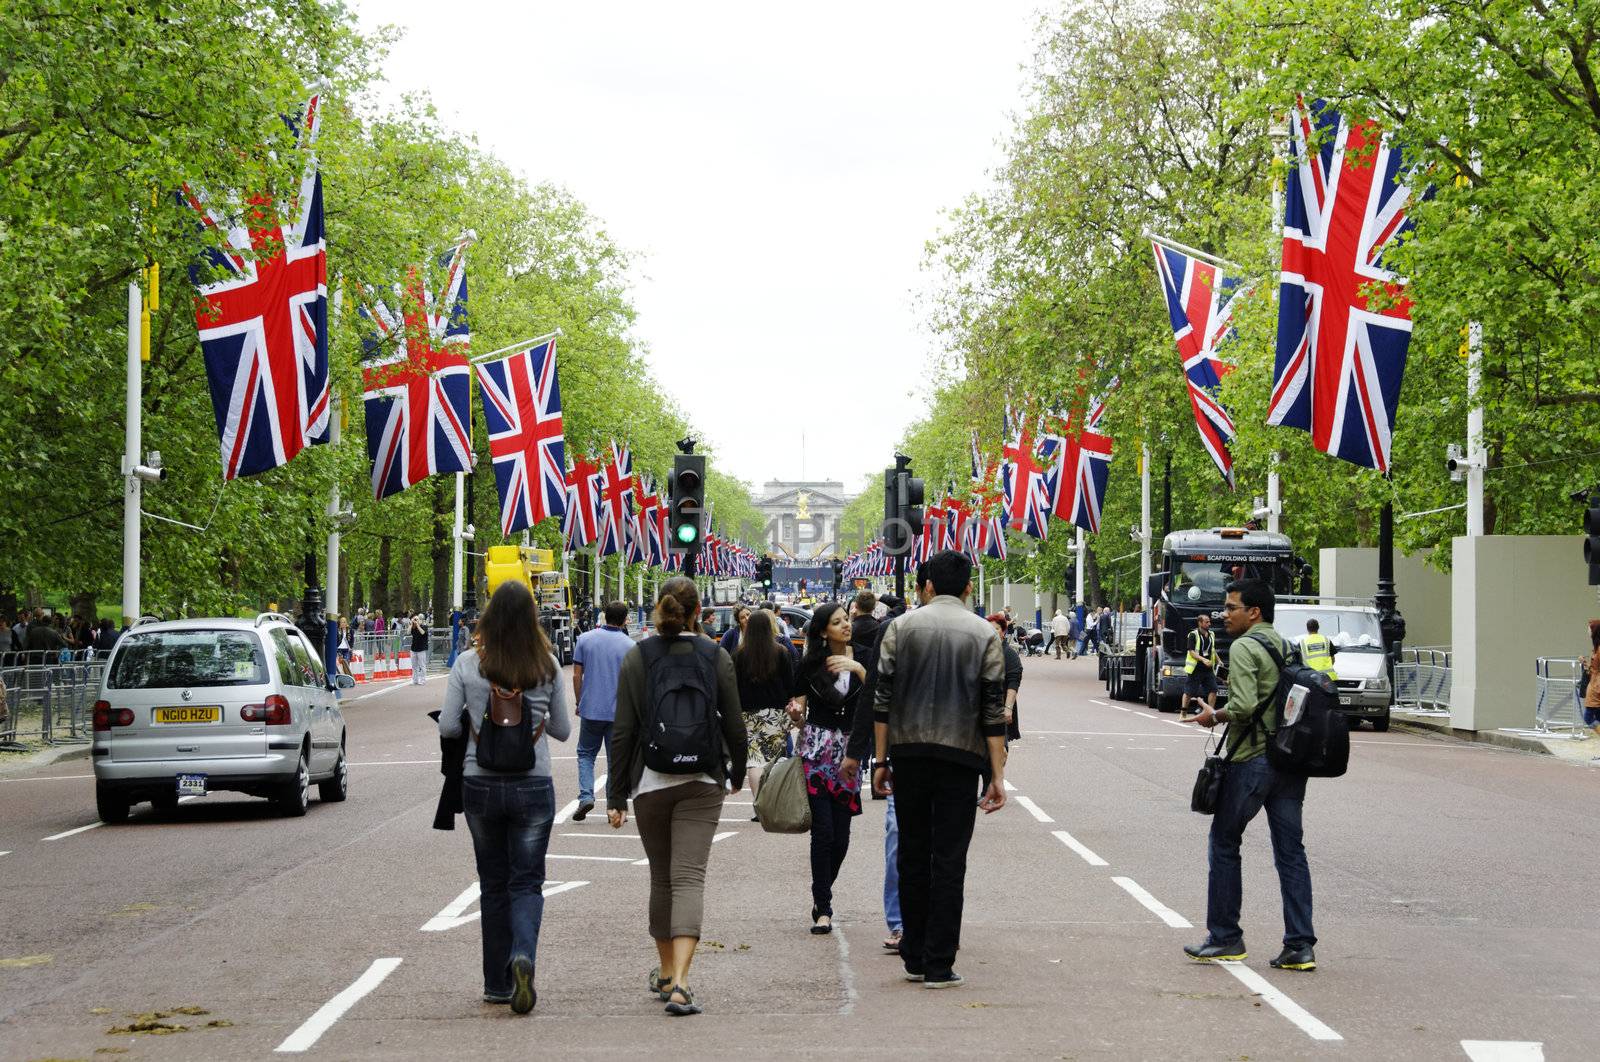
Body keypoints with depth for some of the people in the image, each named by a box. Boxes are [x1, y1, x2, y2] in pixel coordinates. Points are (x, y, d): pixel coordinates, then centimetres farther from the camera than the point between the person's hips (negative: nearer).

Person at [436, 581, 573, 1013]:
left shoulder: (467, 665, -6)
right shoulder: (548, 666, -3)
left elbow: (448, 727, -4)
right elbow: (562, 730, 5)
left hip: (481, 785, 1)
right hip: (533, 786, -1)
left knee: (493, 884, 13)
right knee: (527, 882, 6)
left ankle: (498, 984, 17)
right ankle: (523, 956, -21)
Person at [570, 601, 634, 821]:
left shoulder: (585, 639, -1)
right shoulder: (630, 646, -4)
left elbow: (576, 675, 0)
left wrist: (579, 702, 12)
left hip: (591, 709, 1)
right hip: (619, 712, -1)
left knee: (586, 753, 15)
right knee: (616, 761, 9)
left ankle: (586, 796, -4)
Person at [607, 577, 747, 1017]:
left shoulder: (637, 658, -2)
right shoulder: (716, 657, -2)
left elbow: (623, 731, -3)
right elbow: (734, 725, 2)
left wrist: (616, 796, 1)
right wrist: (737, 771, 21)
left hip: (650, 782, 1)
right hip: (701, 782, -1)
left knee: (661, 877, 16)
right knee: (689, 877, -6)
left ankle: (666, 972, 29)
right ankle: (679, 981, -21)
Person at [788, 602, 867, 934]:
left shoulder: (861, 659, 5)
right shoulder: (810, 664, 3)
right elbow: (800, 713, 9)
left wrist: (858, 669, -20)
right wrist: (794, 712, -13)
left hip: (849, 753, 2)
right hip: (816, 751, -2)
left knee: (841, 835, 2)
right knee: (823, 830, -9)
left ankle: (822, 895, 22)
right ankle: (822, 909, -5)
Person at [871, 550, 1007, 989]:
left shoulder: (901, 627, 4)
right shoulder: (984, 634, 1)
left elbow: (883, 698, 0)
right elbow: (994, 710, -3)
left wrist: (881, 761, 5)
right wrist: (997, 776, -2)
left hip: (909, 753, 1)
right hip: (961, 756, -1)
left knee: (912, 854, 11)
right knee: (949, 859, 1)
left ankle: (915, 957, 15)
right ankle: (939, 965, -1)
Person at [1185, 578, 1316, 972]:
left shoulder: (1244, 647, -10)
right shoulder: (1286, 647, 15)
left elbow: (1244, 706, -21)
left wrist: (1214, 716, -3)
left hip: (1252, 760, -7)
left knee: (1224, 841, 7)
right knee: (1290, 850, 5)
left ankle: (1224, 938, 10)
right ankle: (1300, 945, 0)